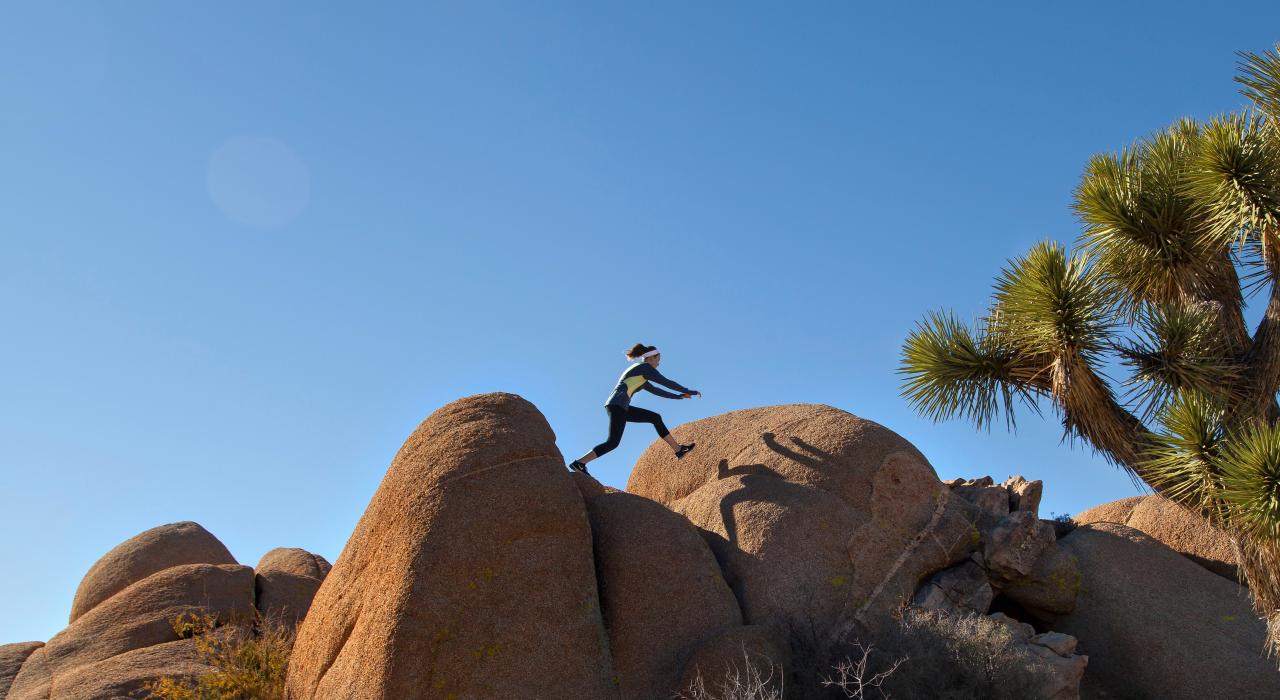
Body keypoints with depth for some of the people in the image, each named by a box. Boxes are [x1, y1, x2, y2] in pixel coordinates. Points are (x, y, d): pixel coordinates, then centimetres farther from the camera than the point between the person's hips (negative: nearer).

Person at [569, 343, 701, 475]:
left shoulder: (639, 374, 26)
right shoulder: (645, 367, -1)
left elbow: (654, 390, 35)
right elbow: (667, 382, 0)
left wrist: (678, 396, 38)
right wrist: (689, 391, 9)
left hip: (620, 407, 10)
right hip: (617, 406, -10)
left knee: (655, 418, 14)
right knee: (613, 442, -14)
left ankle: (678, 449, 18)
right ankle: (579, 463, -15)